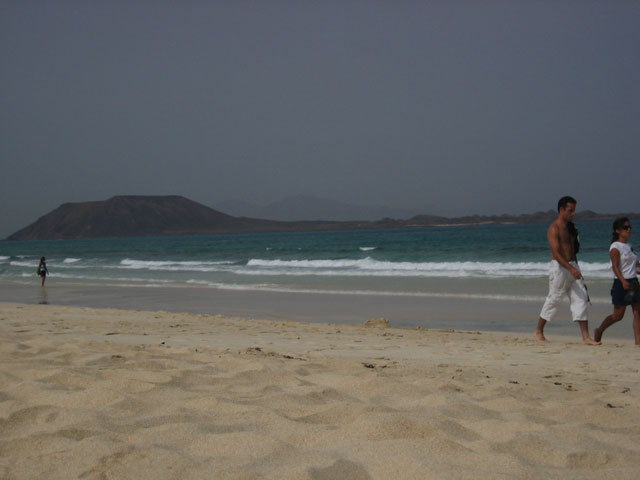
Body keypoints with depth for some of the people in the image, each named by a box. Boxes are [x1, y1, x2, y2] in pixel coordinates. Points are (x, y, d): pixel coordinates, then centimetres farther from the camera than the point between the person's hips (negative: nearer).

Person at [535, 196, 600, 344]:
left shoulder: (570, 227, 14)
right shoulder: (554, 229, -13)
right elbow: (556, 252, -22)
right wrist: (570, 268, -31)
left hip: (572, 266, 8)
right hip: (559, 267, -8)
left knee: (581, 299, -1)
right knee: (553, 299, 1)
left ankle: (586, 337, -1)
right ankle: (539, 332, 18)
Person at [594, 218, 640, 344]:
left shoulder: (629, 246, 15)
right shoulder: (615, 247, -10)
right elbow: (615, 266, -18)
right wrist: (623, 281, -29)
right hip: (621, 283, -7)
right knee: (618, 315, -1)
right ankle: (599, 331, 21)